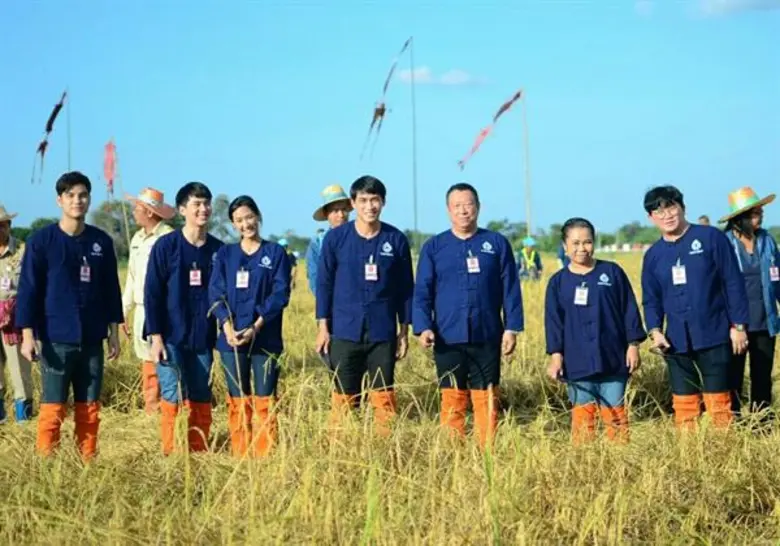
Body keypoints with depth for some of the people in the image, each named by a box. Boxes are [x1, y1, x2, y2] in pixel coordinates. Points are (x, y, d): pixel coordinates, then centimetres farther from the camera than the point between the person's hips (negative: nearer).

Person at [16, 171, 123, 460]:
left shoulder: (101, 241, 7)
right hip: (56, 340, -3)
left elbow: (111, 289, 12)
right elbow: (28, 289, -5)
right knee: (53, 409, -3)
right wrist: (27, 334, -11)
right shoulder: (41, 240, -4)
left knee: (89, 409, 8)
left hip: (92, 340, 4)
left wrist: (114, 332, 10)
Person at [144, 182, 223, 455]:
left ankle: (199, 455, 14)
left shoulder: (218, 249, 5)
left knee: (201, 401, 6)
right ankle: (170, 456, 2)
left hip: (203, 340, 3)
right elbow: (152, 293, -4)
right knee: (172, 398, -5)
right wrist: (155, 336, -10)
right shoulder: (166, 245, -4)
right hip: (171, 339, -3)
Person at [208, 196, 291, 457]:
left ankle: (265, 456, 1)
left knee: (264, 401, -3)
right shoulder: (225, 254, 11)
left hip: (265, 338, -2)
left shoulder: (275, 253, 5)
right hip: (231, 337, 2)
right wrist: (227, 325, -13)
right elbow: (216, 292, 4)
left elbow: (280, 293, -2)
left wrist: (257, 326, -14)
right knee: (237, 402, 4)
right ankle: (240, 456, 9)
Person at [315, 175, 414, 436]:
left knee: (384, 396, 3)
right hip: (345, 332, -1)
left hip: (383, 333, 1)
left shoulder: (396, 239, 1)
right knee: (343, 396, 4)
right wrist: (323, 327, 0)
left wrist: (404, 330, 7)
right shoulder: (336, 238, -1)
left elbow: (405, 287, 7)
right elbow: (324, 283, 3)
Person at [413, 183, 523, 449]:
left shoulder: (497, 244, 5)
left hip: (487, 338, 0)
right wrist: (423, 327, -11)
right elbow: (422, 293, 3)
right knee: (452, 401, 3)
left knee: (487, 401, 4)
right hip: (448, 339, 0)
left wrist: (512, 328, -2)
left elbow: (511, 289, 5)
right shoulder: (433, 247, 6)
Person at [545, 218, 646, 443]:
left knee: (615, 412, 5)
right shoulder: (558, 281, 5)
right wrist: (555, 355, -3)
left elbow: (629, 310, 4)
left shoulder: (612, 272, 2)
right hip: (577, 363, 1)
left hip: (613, 359, -1)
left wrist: (633, 345, 0)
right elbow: (553, 321, 4)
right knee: (582, 413, 4)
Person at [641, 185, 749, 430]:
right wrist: (655, 331, -4)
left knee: (719, 405, -1)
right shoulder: (653, 255, 9)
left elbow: (733, 283, -3)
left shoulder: (711, 237, -3)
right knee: (683, 408, 6)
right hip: (677, 342, 4)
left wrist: (739, 326, -6)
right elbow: (651, 299, 14)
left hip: (714, 336, -4)